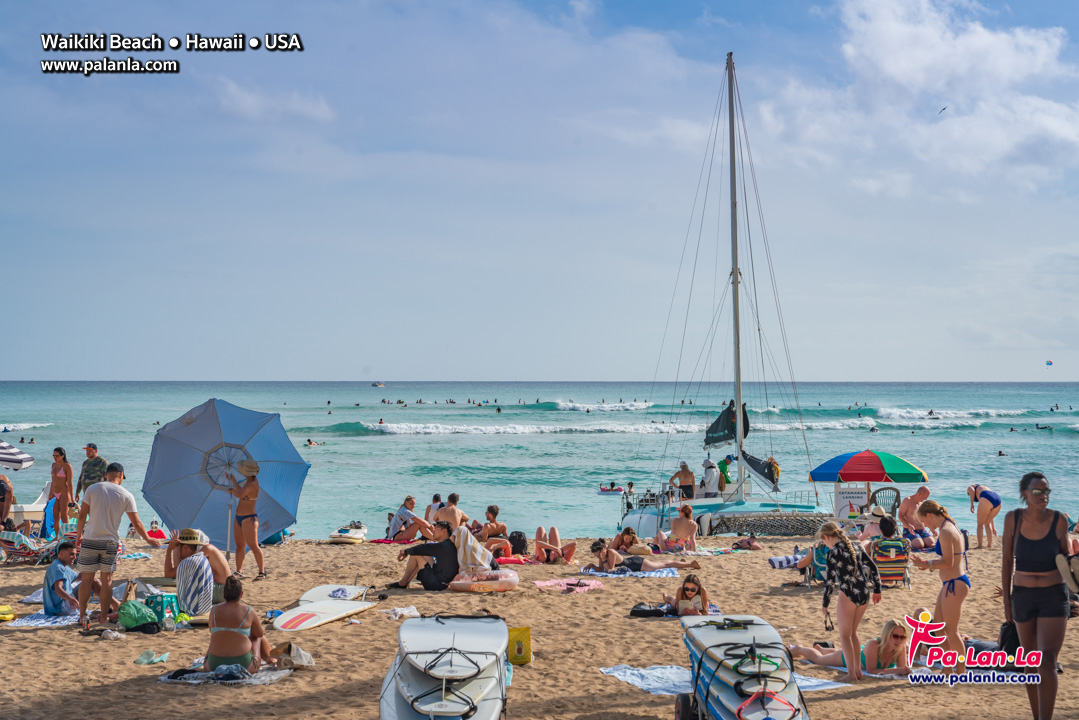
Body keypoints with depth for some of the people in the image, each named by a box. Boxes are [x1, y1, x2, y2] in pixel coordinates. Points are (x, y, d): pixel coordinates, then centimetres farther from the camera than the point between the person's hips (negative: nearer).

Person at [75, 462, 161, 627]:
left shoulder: (93, 489, -1)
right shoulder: (126, 496, 0)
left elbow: (82, 515, -1)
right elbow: (136, 523, 3)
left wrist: (79, 535, 13)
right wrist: (148, 539, 18)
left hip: (90, 540, 0)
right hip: (111, 542, 0)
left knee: (86, 579, 6)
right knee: (107, 580, 7)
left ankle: (82, 616, 8)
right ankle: (104, 617, 10)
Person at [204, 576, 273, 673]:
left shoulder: (214, 610, 0)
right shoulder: (248, 611, -6)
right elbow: (260, 634, 9)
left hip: (214, 665, 2)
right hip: (242, 665, -2)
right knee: (259, 638, 29)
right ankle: (270, 660, 46)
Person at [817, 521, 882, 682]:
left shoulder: (834, 552, -9)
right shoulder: (856, 547, 10)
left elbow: (830, 580, -11)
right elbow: (873, 567, 12)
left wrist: (825, 603, -4)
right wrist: (877, 590, 21)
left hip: (848, 595, -7)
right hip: (864, 594, 7)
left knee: (845, 635, 5)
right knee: (853, 632, 20)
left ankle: (851, 674, 2)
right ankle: (857, 670, 23)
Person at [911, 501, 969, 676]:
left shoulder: (945, 532, -18)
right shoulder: (950, 528, 13)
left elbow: (948, 563, -22)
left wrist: (927, 564, -14)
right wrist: (929, 564, 14)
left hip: (954, 584, -11)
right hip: (951, 584, 11)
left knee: (951, 630, -1)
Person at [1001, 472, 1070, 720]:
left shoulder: (1058, 521, -9)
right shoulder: (1013, 518, -7)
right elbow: (1007, 562, 1)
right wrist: (1006, 600, 1)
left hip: (1054, 597, -2)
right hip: (1023, 596, 2)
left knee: (1047, 660, -15)